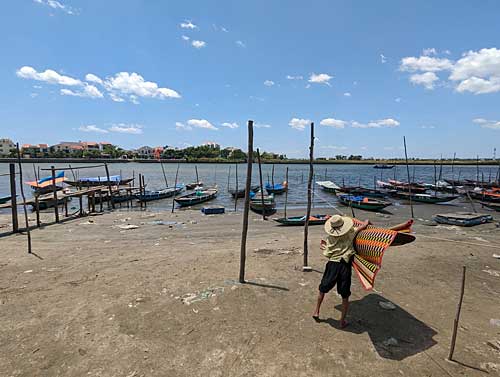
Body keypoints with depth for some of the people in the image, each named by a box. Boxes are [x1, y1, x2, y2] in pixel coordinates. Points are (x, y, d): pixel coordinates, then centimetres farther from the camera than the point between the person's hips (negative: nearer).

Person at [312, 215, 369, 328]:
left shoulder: (330, 239, -2)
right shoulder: (350, 233, -1)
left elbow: (327, 254, -2)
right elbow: (366, 224, 4)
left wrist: (324, 246, 16)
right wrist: (366, 222, 26)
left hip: (332, 265, 0)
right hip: (345, 266, 0)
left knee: (322, 289, 20)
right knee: (345, 296, 15)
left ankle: (316, 312, 31)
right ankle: (343, 321, 25)